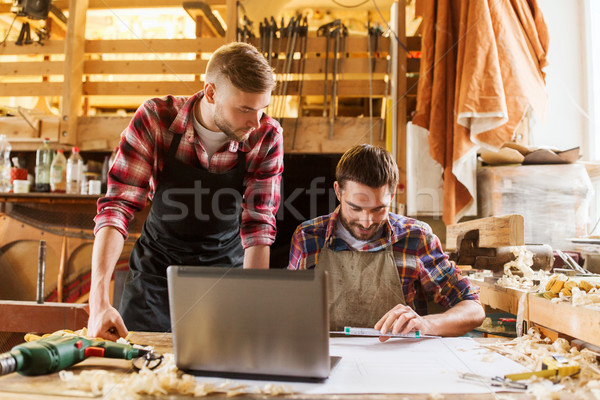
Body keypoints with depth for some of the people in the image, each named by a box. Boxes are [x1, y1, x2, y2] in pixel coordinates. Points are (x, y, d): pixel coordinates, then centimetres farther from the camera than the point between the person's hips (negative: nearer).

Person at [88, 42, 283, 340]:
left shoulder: (266, 137, -18)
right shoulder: (155, 119, -20)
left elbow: (258, 226, -17)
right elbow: (117, 207, -22)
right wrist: (99, 302, -32)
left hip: (225, 271, 0)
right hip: (156, 269, 0)